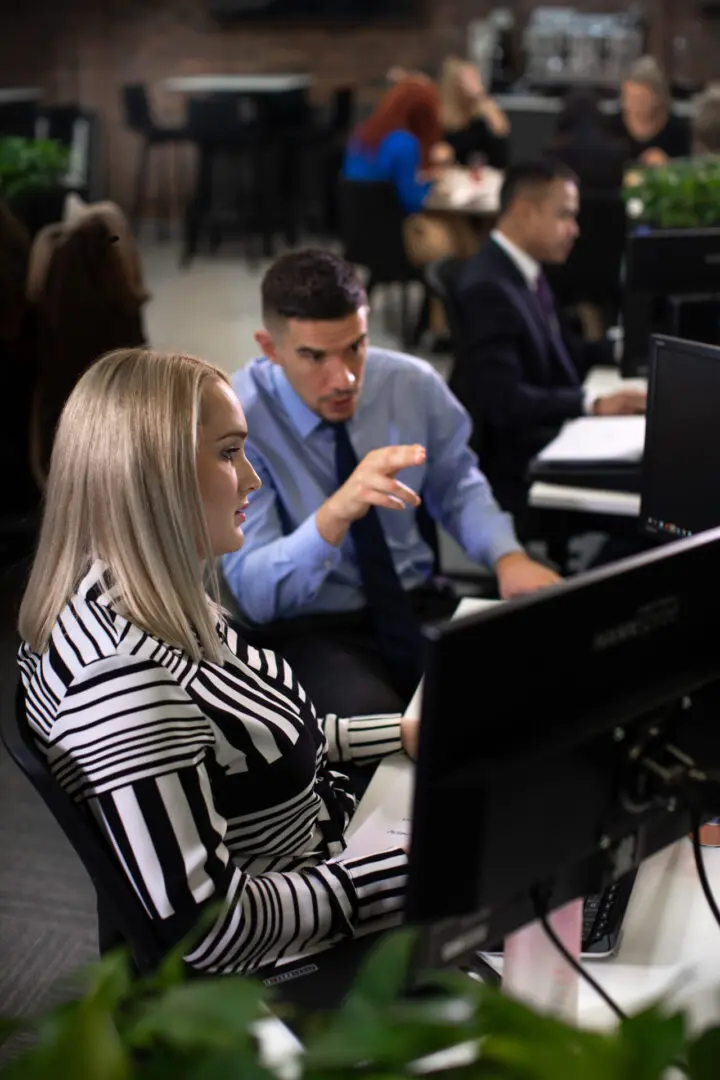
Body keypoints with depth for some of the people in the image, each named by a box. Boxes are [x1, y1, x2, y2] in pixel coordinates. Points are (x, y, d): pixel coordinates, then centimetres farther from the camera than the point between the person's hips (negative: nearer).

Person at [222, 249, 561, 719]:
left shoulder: (414, 384, -4)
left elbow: (457, 484, 14)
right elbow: (255, 593, -21)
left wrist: (507, 556, -7)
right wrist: (336, 512, -39)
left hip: (421, 607, 5)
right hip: (311, 629, -4)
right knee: (372, 721, -36)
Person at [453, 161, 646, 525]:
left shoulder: (525, 271, 10)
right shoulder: (488, 288, -19)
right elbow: (501, 398, -26)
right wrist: (592, 404, -31)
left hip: (548, 439, 10)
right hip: (517, 470, -10)